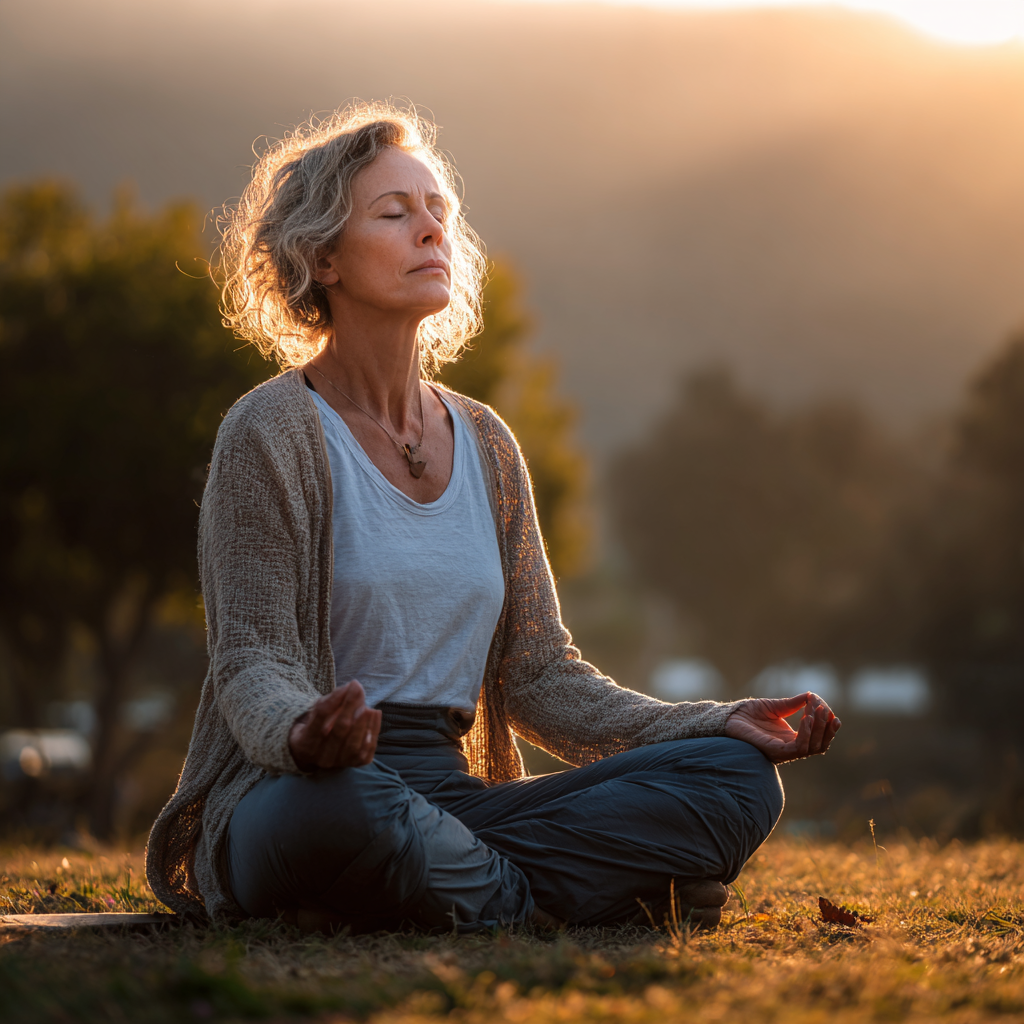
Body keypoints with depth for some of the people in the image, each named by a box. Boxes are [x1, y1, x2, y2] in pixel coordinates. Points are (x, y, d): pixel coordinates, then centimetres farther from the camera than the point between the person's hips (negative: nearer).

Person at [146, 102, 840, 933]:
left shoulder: (485, 444, 15)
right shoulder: (274, 431, -3)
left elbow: (538, 676, 14)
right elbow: (251, 663, -10)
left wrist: (718, 726, -1)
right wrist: (301, 734, -36)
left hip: (454, 801, 6)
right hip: (279, 808, -5)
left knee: (741, 778, -13)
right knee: (339, 801, -43)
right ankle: (552, 905, -17)